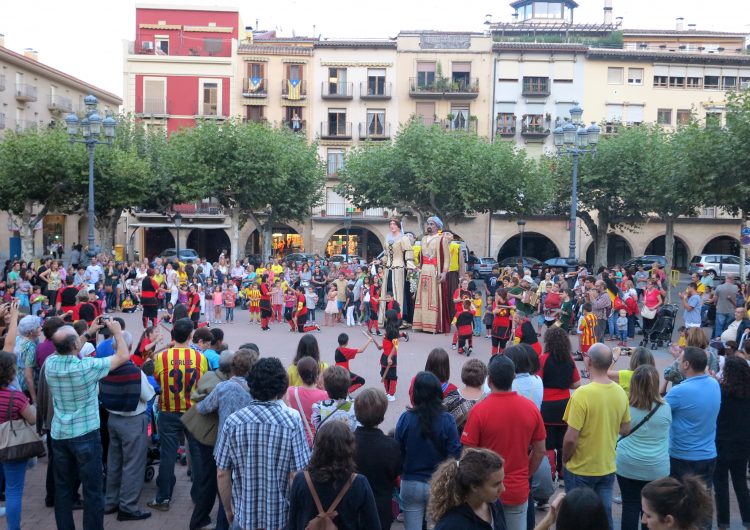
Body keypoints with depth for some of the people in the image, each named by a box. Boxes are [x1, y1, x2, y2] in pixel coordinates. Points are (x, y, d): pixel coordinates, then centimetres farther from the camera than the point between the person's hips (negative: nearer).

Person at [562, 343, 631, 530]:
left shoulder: (582, 394, -24)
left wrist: (565, 459, -5)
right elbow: (625, 430, 7)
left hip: (581, 470, -5)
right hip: (608, 467, 5)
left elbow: (571, 438, -22)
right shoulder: (620, 392, -5)